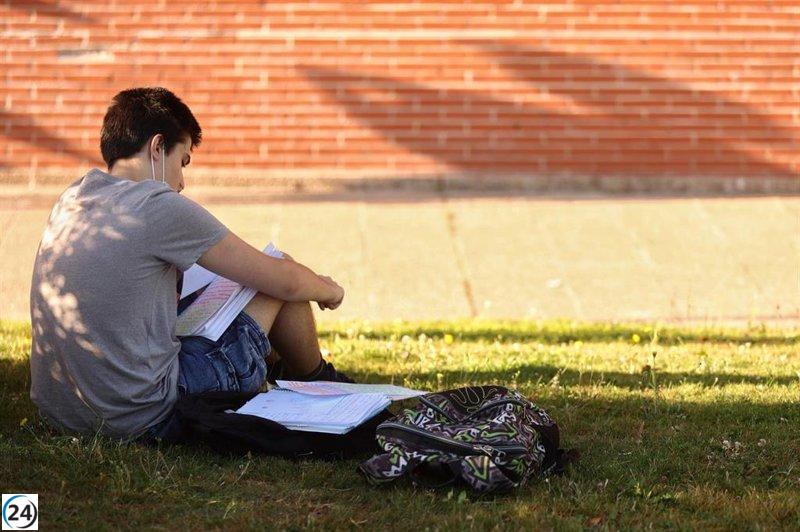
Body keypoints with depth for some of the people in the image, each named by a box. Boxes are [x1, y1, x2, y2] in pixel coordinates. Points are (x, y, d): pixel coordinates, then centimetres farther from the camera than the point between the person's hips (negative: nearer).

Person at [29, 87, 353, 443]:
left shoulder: (70, 200, 9)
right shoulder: (160, 207, -14)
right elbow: (284, 281, -5)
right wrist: (327, 290, 19)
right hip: (142, 421, -8)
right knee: (283, 269, 7)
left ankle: (277, 368, 52)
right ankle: (319, 387, 35)